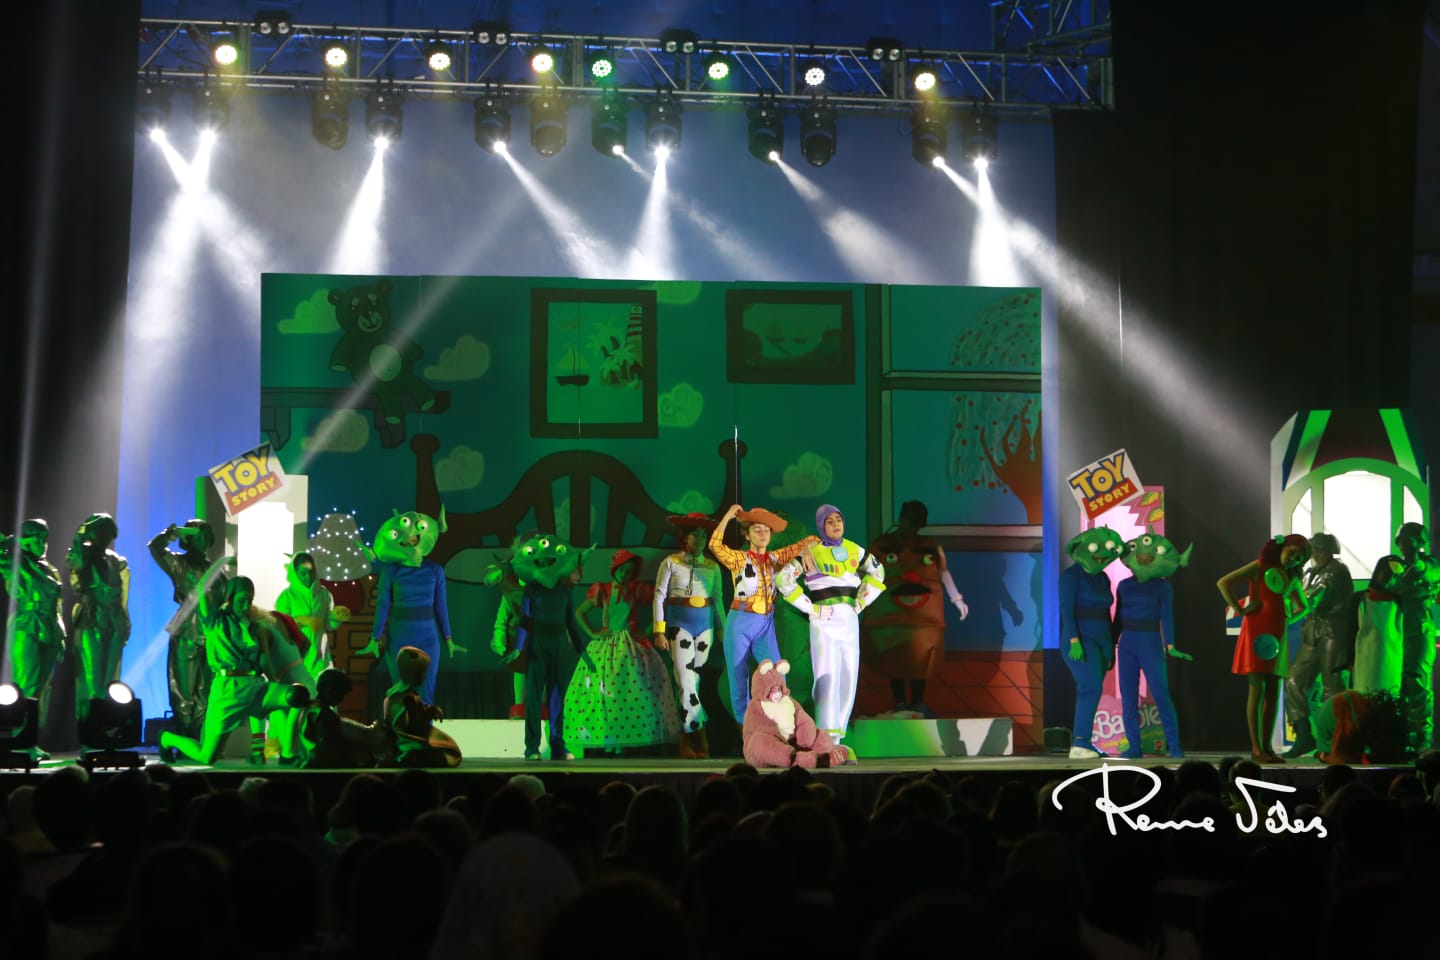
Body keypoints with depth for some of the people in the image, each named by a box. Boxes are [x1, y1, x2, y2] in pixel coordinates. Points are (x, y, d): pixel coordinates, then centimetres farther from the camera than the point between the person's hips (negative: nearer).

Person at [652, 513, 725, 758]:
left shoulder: (712, 566, 9)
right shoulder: (671, 563, 0)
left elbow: (717, 599, 13)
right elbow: (659, 596, -1)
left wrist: (722, 629, 8)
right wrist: (659, 630, -6)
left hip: (705, 625, 3)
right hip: (680, 624, -3)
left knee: (695, 680, 3)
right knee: (686, 681, -9)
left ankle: (688, 738, 10)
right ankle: (697, 732, -3)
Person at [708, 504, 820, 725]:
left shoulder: (775, 558, 8)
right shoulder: (739, 559, -4)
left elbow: (809, 541, 11)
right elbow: (715, 545, -23)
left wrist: (808, 549, -12)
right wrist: (728, 516, -21)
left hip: (765, 626, 3)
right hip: (740, 624, -3)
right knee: (739, 679, 3)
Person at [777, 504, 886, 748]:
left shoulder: (854, 550, 10)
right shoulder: (812, 553, -5)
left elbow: (876, 573, 25)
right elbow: (784, 580, -7)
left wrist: (861, 602, 13)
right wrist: (810, 607, -7)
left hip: (849, 620, 5)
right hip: (824, 621, -5)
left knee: (848, 678, 3)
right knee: (828, 677, -14)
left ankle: (836, 736, 10)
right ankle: (828, 737, -17)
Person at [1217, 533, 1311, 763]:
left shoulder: (1293, 578, 16)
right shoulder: (1259, 568, -1)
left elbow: (1303, 607, 30)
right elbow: (1224, 582, -7)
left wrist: (1289, 619, 11)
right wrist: (1239, 609, -11)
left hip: (1277, 636, 6)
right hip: (1256, 630, -6)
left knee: (1274, 692, 4)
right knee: (1257, 689, -9)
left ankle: (1266, 747, 8)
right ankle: (1256, 749, -10)